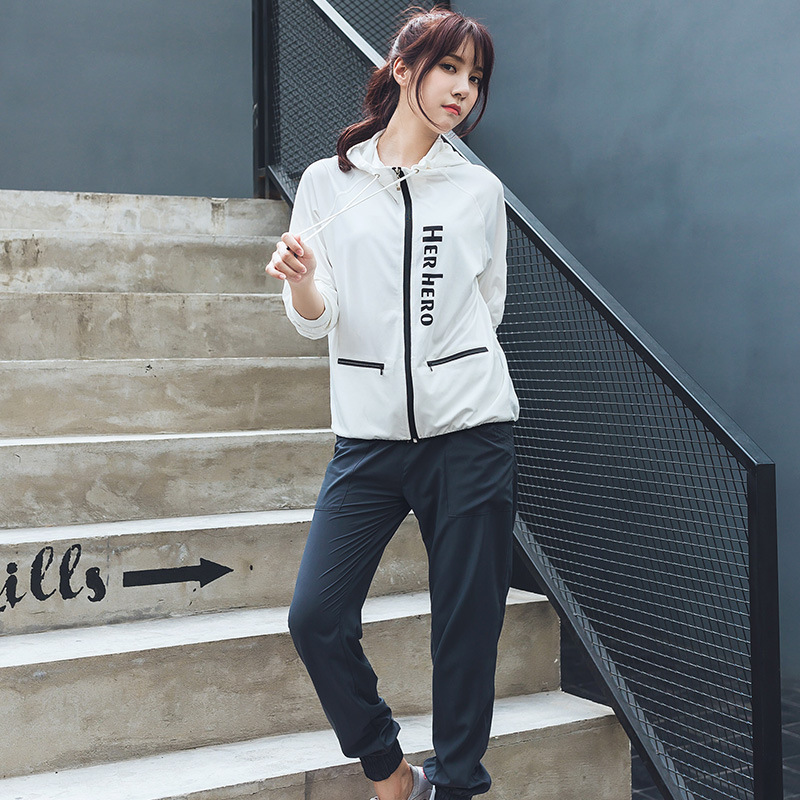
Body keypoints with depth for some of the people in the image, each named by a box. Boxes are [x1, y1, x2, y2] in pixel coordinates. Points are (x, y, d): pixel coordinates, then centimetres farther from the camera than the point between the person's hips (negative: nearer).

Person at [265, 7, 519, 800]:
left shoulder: (480, 190, 7)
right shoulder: (326, 181, 4)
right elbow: (317, 320, 1)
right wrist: (300, 280, -18)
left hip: (470, 430, 0)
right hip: (370, 431, 0)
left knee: (467, 623, 3)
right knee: (315, 616, -6)